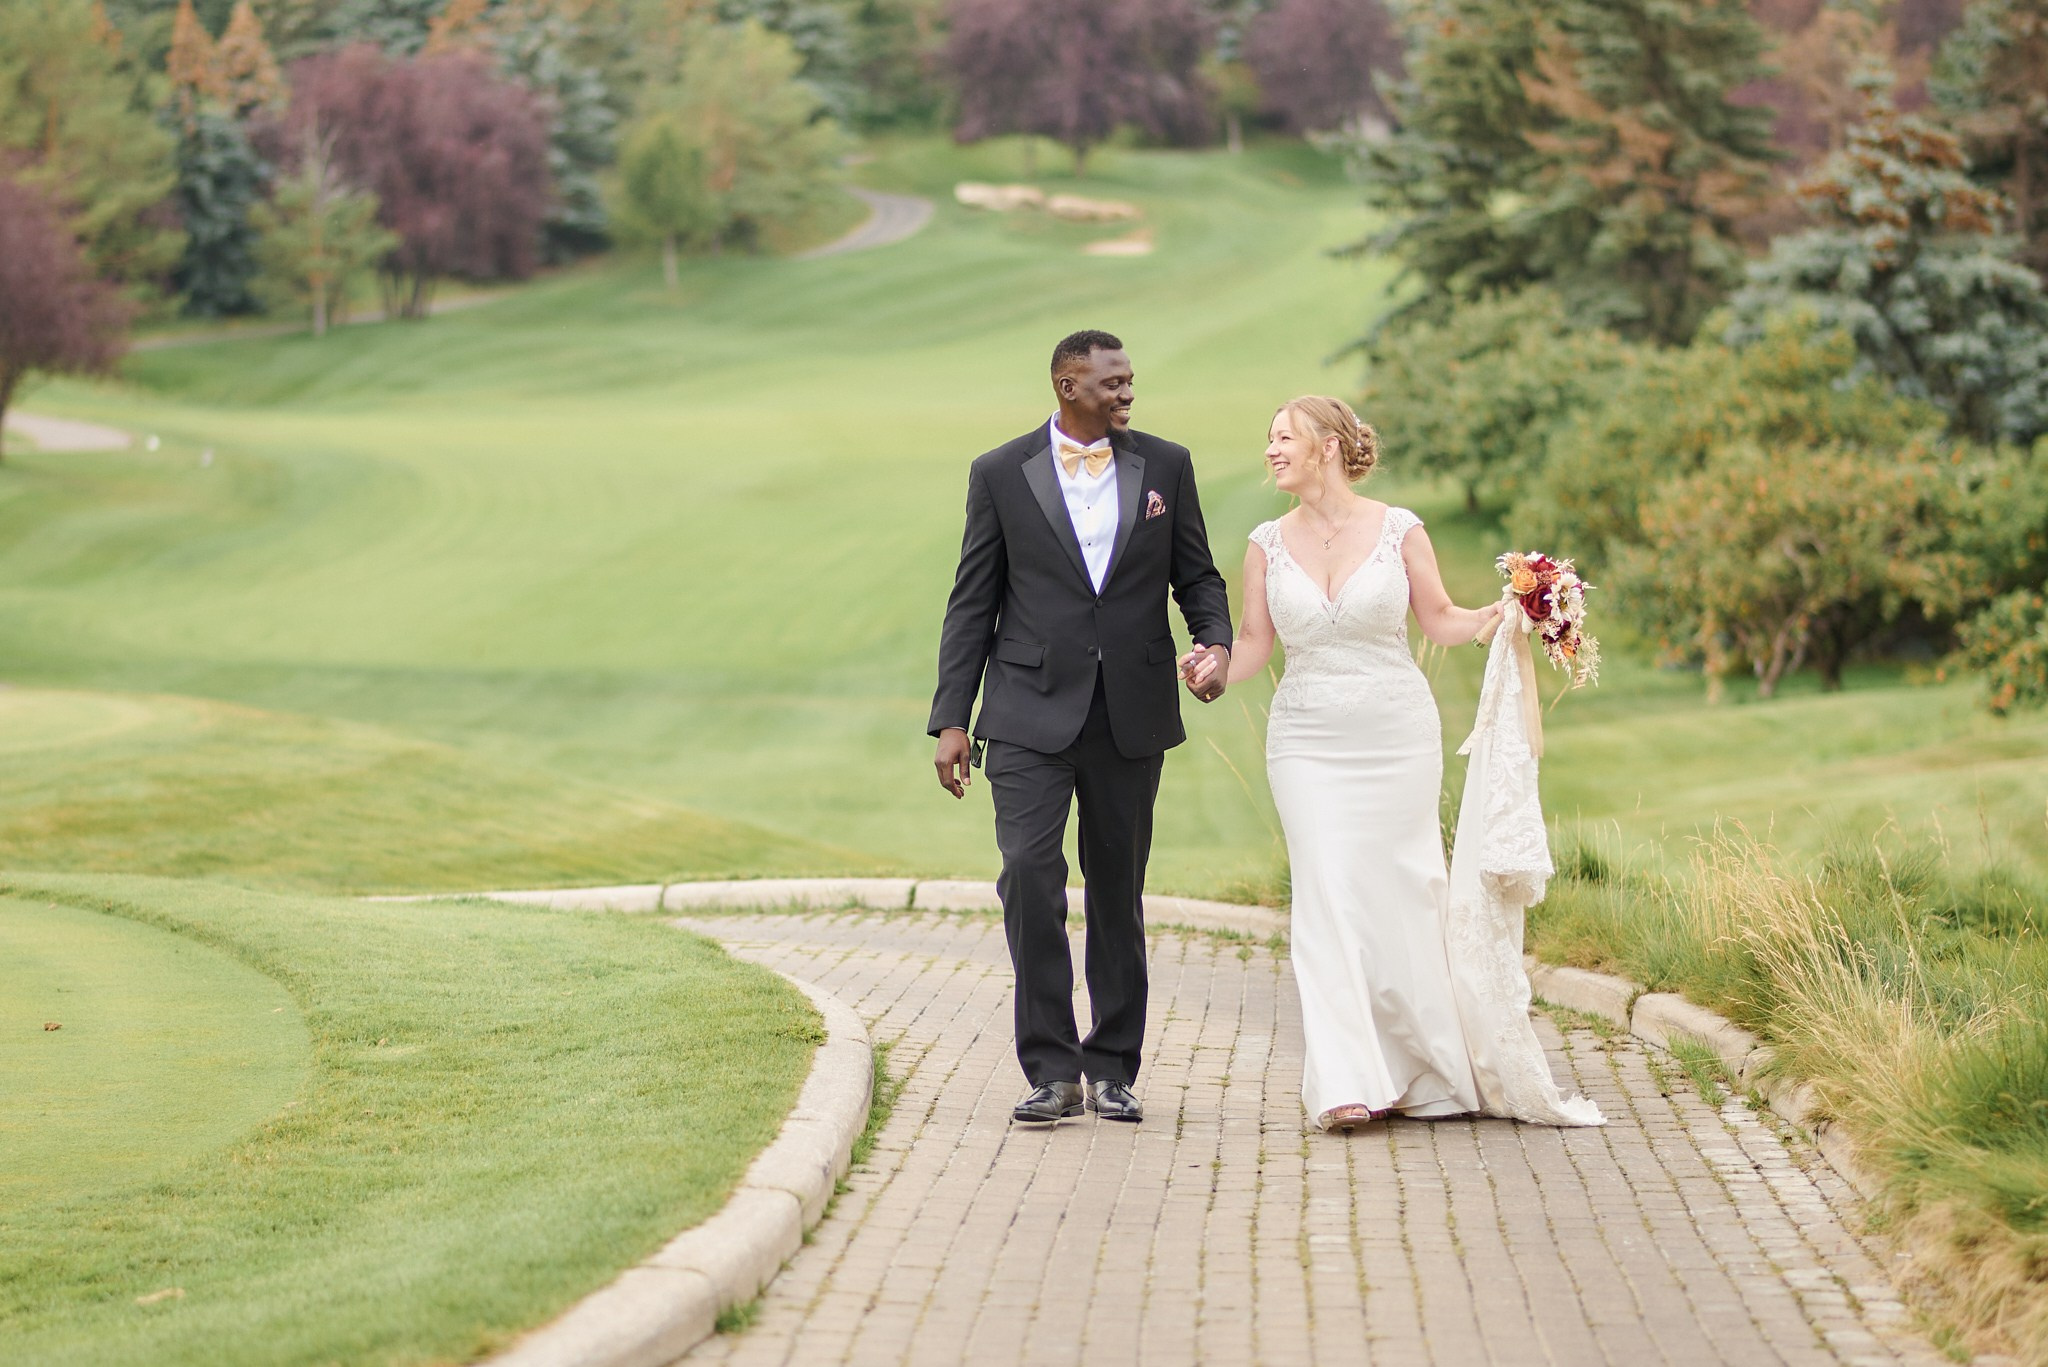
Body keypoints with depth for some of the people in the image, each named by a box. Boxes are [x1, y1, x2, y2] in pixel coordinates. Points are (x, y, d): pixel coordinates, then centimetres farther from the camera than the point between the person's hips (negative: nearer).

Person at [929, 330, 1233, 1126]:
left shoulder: (1165, 467, 7)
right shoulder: (1001, 474, 2)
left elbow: (1197, 577, 11)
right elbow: (972, 604, 3)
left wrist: (1216, 643, -11)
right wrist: (951, 719, -1)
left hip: (1132, 716, 2)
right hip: (1032, 712, -2)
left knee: (1118, 890, 8)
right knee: (1029, 872, -15)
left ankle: (1112, 1068, 18)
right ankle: (1051, 1070, -10)